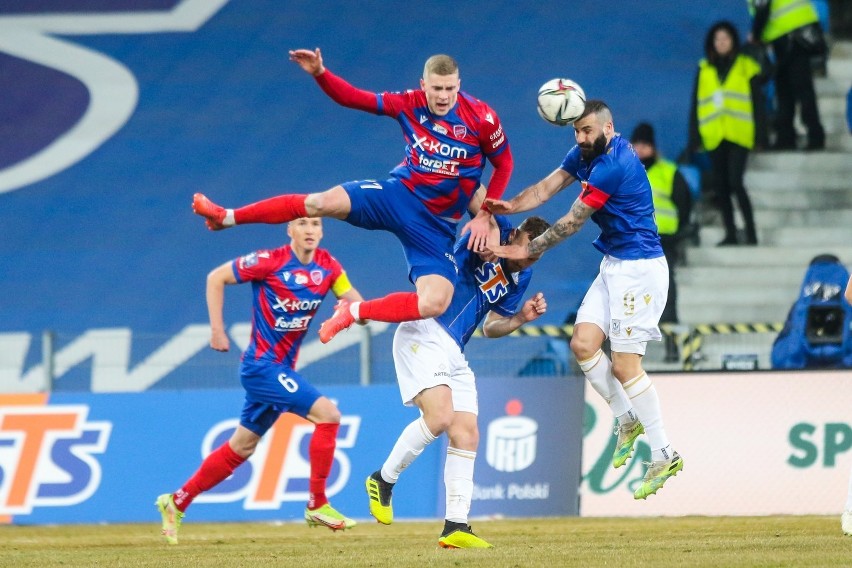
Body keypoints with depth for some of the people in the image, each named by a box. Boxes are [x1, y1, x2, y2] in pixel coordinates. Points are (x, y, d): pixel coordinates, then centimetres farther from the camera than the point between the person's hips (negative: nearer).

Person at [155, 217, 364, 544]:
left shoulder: (327, 266, 2)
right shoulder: (270, 262, -14)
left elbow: (356, 303, -4)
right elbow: (216, 278, -6)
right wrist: (217, 330, -9)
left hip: (282, 369, 7)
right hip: (262, 365, -7)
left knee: (242, 446, 15)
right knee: (327, 413, -19)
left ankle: (177, 502, 26)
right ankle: (317, 505, -11)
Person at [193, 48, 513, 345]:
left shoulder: (481, 117, -12)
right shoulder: (411, 105, -5)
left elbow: (504, 164, 2)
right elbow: (353, 98, 2)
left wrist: (484, 216, -4)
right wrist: (320, 74, -16)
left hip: (437, 225, -1)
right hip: (399, 194, 1)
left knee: (435, 303, -22)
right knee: (324, 202, -23)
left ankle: (354, 311, -3)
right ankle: (226, 217, -12)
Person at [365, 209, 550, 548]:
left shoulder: (520, 278, 14)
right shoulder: (495, 231, -6)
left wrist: (521, 317, 5)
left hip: (454, 352, 9)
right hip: (424, 334, -9)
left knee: (467, 434, 1)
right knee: (440, 416, -24)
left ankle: (456, 527, 2)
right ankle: (383, 480, -4)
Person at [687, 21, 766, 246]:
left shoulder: (746, 66, 4)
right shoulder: (704, 69, 11)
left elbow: (757, 100, 3)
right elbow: (696, 105, 11)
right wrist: (694, 138, 4)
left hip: (738, 135, -3)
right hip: (714, 136, 3)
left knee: (735, 181, -15)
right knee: (721, 186, 4)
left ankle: (751, 233, -10)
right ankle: (730, 234, 11)